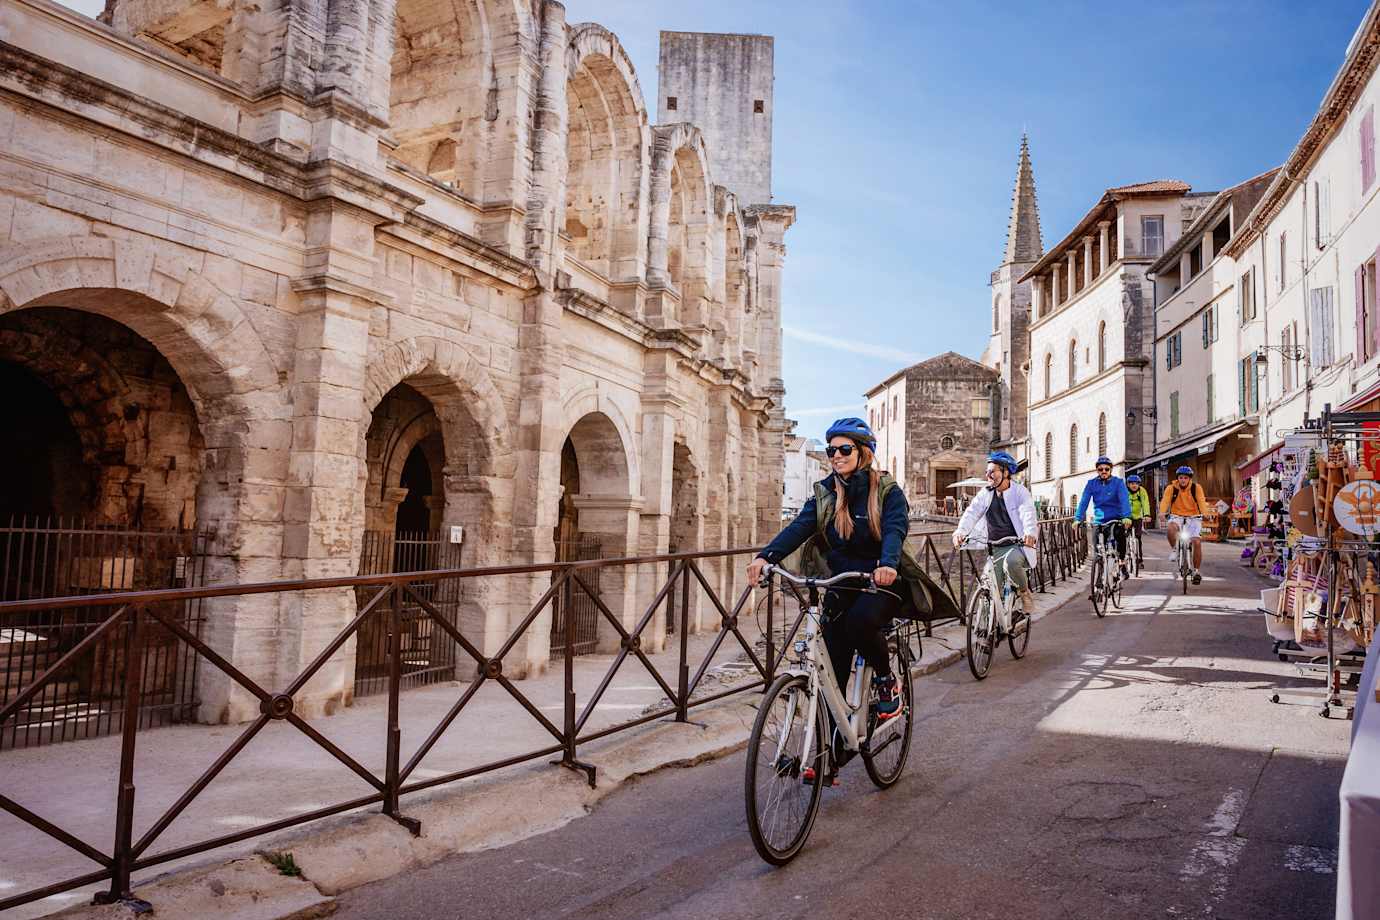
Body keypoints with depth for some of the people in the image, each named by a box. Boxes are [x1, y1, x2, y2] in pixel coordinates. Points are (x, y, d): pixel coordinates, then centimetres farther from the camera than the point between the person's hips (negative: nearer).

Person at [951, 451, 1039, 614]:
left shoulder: (1020, 492, -4)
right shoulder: (985, 493, 8)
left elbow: (1028, 514, -21)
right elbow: (972, 513, -5)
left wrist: (1030, 533, -43)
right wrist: (960, 531, -25)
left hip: (1017, 545, -4)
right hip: (994, 548, 4)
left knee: (1011, 561, -35)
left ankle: (1025, 592, -7)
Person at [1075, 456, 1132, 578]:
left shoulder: (1118, 482, -7)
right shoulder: (1092, 483, -1)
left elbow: (1124, 500, -19)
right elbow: (1084, 502, -7)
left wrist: (1127, 517, -35)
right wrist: (1078, 518, -19)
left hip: (1116, 518, -2)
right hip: (1099, 520, 2)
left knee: (1120, 534, -29)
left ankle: (1122, 561, -7)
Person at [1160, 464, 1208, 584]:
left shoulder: (1196, 488, -8)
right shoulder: (1171, 488, -8)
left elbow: (1201, 501, -20)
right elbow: (1165, 501, -20)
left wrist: (1205, 513, -40)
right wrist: (1162, 513, -40)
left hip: (1193, 517, 0)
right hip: (1177, 516, 0)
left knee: (1197, 542, -16)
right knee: (1171, 528, -35)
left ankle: (1196, 571, 1)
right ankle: (1174, 549, -5)